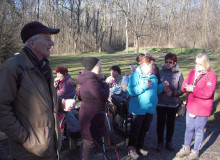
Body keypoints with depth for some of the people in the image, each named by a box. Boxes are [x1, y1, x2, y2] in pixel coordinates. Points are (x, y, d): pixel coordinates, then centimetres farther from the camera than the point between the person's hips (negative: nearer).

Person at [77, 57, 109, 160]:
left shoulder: (87, 79, 9)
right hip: (91, 117, -11)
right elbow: (103, 97, -22)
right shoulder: (91, 81, -24)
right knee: (89, 141, 2)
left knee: (87, 141, 21)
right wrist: (105, 85, -6)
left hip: (87, 113, 11)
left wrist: (100, 81, 5)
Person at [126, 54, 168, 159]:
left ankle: (140, 146, 35)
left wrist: (162, 86, 2)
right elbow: (131, 91, -22)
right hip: (138, 108, -7)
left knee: (145, 129, 17)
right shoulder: (135, 75, -13)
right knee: (135, 129, 6)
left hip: (150, 108, 7)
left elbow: (156, 90, 20)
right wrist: (144, 86, -27)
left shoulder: (153, 76, 10)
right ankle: (132, 149, 21)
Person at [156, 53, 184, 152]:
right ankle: (160, 142, 25)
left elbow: (181, 90, -1)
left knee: (170, 124, 12)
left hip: (173, 104, 0)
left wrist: (173, 93, -17)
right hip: (161, 103, 0)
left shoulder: (178, 74, -3)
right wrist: (162, 89, -17)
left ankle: (169, 142, 30)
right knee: (160, 123, 8)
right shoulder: (160, 72, -1)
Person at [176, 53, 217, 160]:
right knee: (189, 128, 18)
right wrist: (186, 87, -14)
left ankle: (195, 151, 28)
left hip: (202, 110, -5)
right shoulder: (192, 72, 5)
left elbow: (208, 93, -25)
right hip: (190, 107, 6)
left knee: (199, 130, 10)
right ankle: (186, 148, 36)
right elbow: (184, 84, 9)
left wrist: (193, 89, -24)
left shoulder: (211, 75, -15)